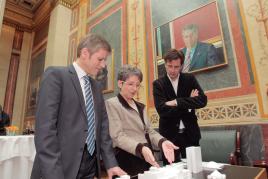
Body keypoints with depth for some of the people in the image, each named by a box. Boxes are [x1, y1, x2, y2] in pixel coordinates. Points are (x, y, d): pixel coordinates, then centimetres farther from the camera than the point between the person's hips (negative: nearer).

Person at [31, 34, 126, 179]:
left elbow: (102, 126, 8)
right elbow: (44, 128, -17)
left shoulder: (95, 86, 11)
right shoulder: (55, 75, -8)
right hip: (64, 167, -6)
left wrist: (110, 163, 3)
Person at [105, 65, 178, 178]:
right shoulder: (111, 104, -9)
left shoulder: (140, 107, 15)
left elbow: (149, 131, 7)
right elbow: (118, 137, -18)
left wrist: (162, 142, -12)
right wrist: (140, 148, -33)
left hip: (147, 160, 7)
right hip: (127, 161, -6)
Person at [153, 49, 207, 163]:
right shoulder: (158, 84, -5)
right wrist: (188, 103, -14)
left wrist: (176, 102, -19)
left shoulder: (190, 79, 1)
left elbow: (202, 100, -11)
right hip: (169, 135, -1)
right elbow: (162, 110, -17)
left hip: (190, 133, 2)